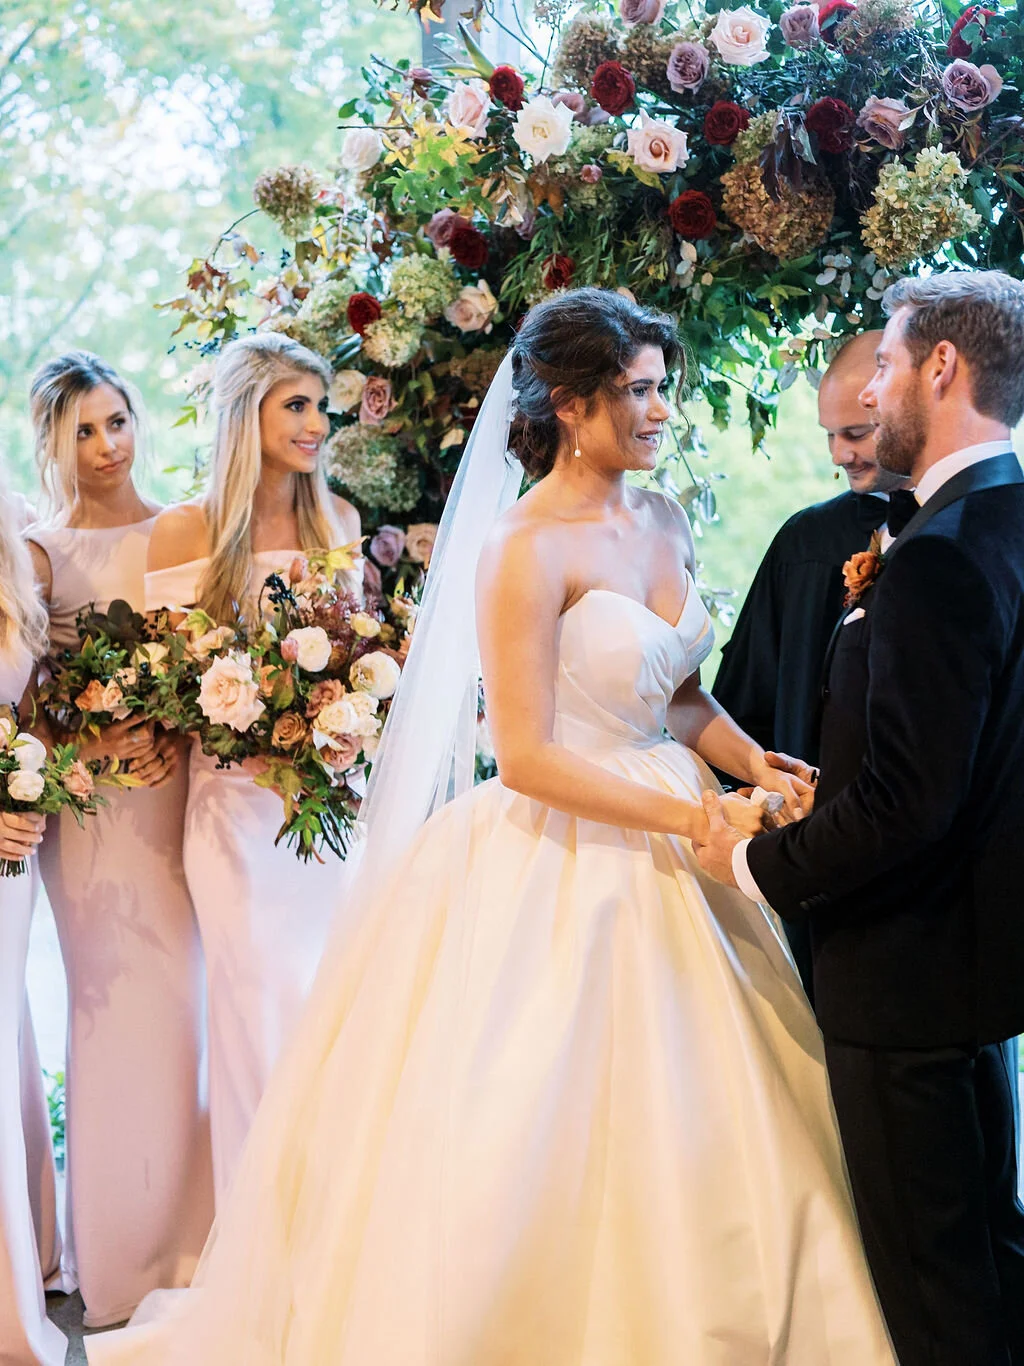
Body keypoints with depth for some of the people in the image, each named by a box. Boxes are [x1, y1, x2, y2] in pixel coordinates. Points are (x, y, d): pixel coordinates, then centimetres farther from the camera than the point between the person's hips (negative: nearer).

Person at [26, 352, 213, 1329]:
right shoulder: (39, 552, 0)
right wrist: (91, 745, -17)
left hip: (188, 790, 2)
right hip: (94, 806, -2)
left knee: (194, 998, 5)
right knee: (120, 1006, 1)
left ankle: (195, 1236, 20)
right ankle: (127, 1253, 15)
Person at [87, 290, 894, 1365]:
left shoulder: (663, 523, 8)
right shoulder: (525, 548, -16)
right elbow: (526, 758, -19)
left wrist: (759, 768, -2)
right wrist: (689, 819, -19)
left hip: (662, 862, 8)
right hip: (562, 863, -7)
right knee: (547, 1155, 1)